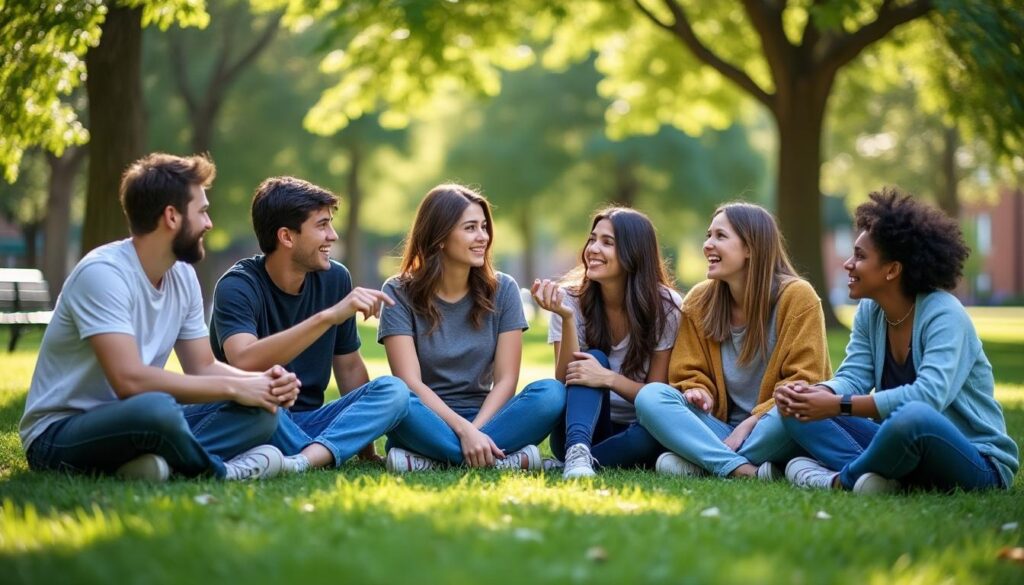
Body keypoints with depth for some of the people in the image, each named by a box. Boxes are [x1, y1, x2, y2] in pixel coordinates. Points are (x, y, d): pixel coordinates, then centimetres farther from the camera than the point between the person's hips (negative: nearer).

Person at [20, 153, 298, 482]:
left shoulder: (182, 275, 5)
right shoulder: (103, 273, -20)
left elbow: (203, 367, 11)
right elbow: (130, 380, -29)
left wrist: (260, 381, -11)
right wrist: (233, 387, -23)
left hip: (131, 423, 8)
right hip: (59, 437, -8)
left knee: (259, 413, -9)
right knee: (158, 407, -39)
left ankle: (153, 462, -26)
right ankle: (221, 473, -12)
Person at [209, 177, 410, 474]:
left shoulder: (335, 278, 1)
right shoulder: (238, 285, -16)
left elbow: (349, 366, 11)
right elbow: (244, 362, -36)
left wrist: (367, 451, 9)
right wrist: (329, 316, -40)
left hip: (309, 422, 6)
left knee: (394, 390, -19)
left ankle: (304, 459, -39)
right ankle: (326, 455, -25)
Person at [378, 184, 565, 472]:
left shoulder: (502, 290, 4)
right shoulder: (399, 293, -3)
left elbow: (506, 379, -2)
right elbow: (411, 383, -13)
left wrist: (474, 432, -20)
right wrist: (463, 431, -27)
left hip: (484, 417, 3)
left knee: (552, 393, -25)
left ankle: (431, 461, -28)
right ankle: (509, 460, -30)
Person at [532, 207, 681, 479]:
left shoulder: (666, 306, -8)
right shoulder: (571, 299, -4)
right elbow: (566, 381, -12)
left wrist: (609, 379, -27)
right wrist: (566, 317, -25)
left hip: (636, 433, -1)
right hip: (582, 428, 1)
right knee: (594, 358, -26)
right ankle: (577, 450, -47)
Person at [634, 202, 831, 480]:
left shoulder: (797, 297, -5)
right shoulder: (699, 300, 8)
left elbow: (804, 384, -9)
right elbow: (689, 373, 12)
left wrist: (750, 423, -18)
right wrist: (697, 391, -13)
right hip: (724, 431, 4)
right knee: (650, 396, -21)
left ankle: (700, 465, -26)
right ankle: (743, 470, -36)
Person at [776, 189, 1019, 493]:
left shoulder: (944, 316, -18)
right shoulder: (869, 312, 5)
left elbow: (929, 395, -32)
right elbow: (853, 377, -2)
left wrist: (839, 405, -34)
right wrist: (812, 392, -26)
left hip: (977, 465, -7)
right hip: (907, 449, 8)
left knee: (913, 416, -41)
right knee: (799, 410, -3)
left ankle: (840, 479, -15)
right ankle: (870, 475, -27)